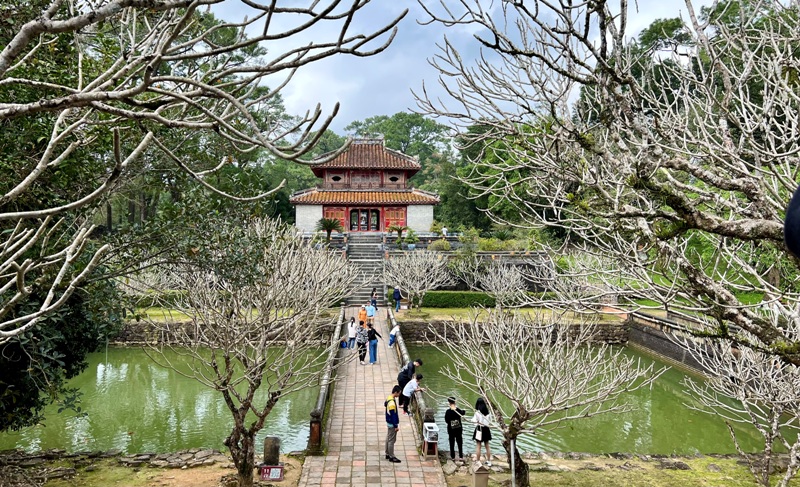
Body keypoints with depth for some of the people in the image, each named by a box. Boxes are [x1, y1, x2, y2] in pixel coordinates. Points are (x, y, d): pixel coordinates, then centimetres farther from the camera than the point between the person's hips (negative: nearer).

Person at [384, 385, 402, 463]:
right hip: (392, 424, -10)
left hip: (389, 423, 10)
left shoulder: (389, 398, 1)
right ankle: (391, 457, 9)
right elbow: (393, 415, -25)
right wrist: (396, 426, -19)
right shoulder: (392, 402, -29)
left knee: (388, 439, 18)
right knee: (391, 440, 0)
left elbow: (385, 404, 23)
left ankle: (388, 454, 29)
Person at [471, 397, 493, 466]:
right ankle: (489, 461, 22)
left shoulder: (477, 412, -14)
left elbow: (474, 421, -14)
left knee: (478, 447, 2)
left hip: (479, 430, -5)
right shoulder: (487, 412, 1)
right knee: (487, 446, 15)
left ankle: (478, 461, 4)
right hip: (486, 430, 5)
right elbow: (490, 422, 6)